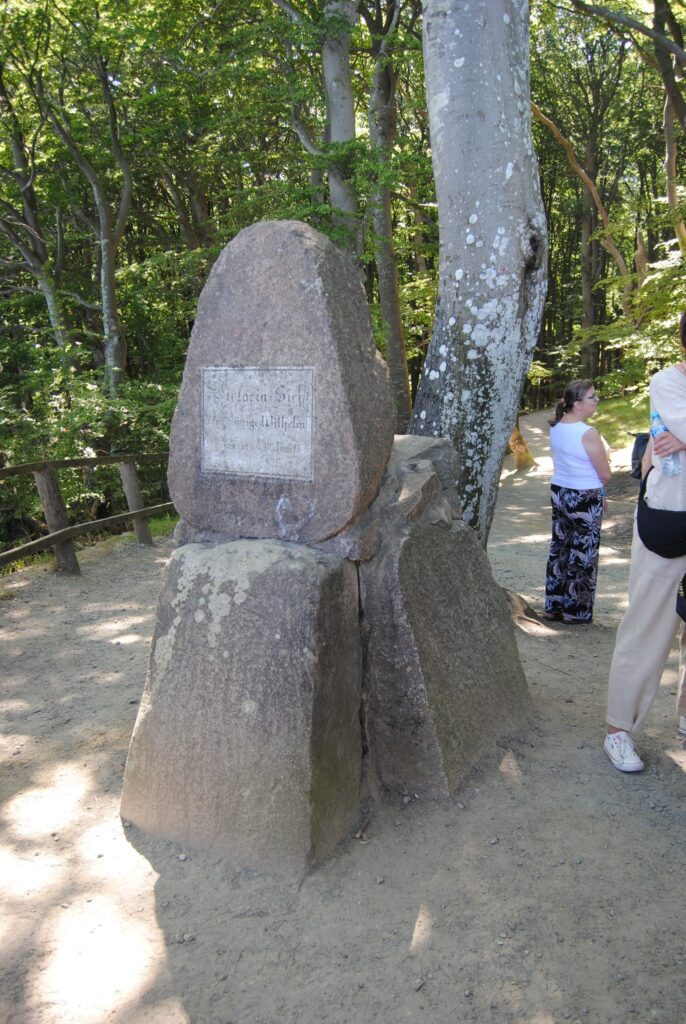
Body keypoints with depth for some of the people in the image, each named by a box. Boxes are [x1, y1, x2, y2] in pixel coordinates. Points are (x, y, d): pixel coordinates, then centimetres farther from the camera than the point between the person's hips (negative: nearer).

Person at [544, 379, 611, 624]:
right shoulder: (588, 434, -21)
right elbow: (606, 475, -14)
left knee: (559, 548, 15)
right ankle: (576, 611, 15)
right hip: (585, 499, -7)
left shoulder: (556, 427, 2)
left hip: (559, 492, 7)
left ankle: (554, 606, 24)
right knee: (583, 554, 6)